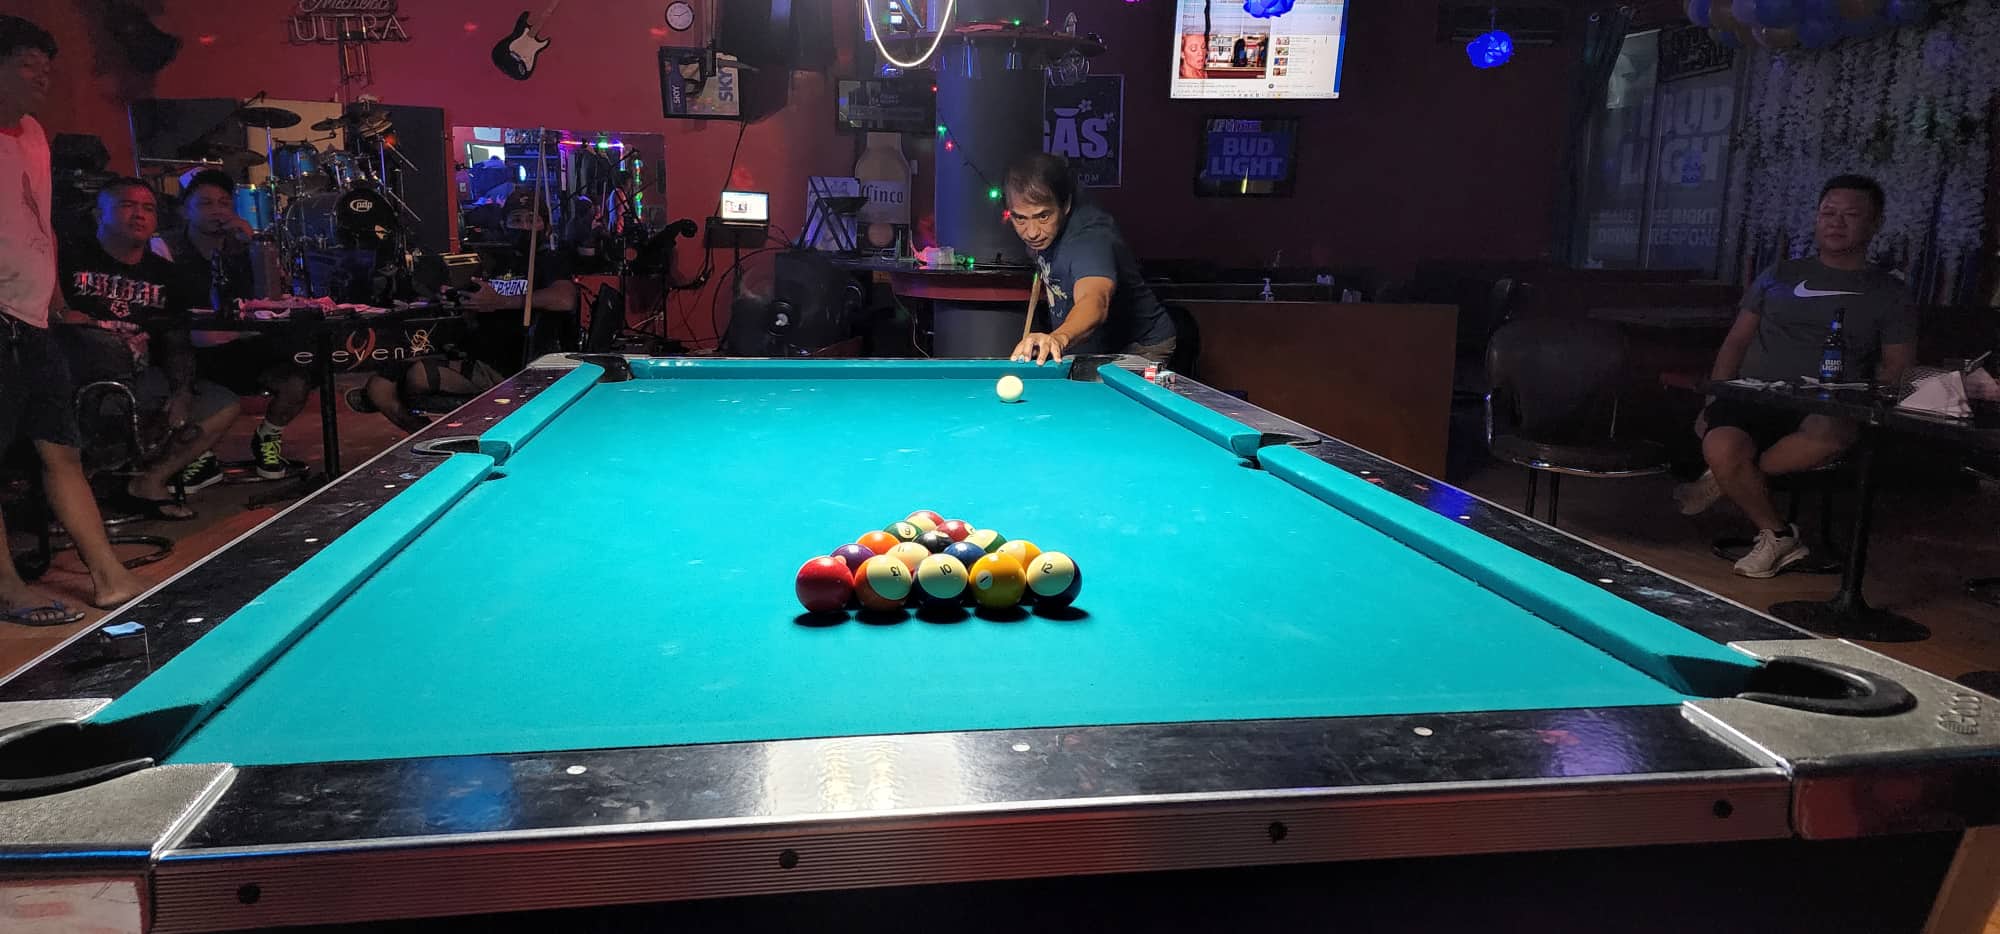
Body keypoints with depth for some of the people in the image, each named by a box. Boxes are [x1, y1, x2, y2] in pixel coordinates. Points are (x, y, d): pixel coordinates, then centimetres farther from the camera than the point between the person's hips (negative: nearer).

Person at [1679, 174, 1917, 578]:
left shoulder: (1890, 293, 14)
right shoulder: (1781, 276, 19)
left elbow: (1897, 371, 9)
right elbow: (1737, 340, 17)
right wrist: (1713, 401, 3)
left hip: (1823, 412, -1)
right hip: (1753, 398, 1)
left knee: (1829, 434, -41)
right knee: (1720, 447, -34)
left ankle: (1725, 480, -18)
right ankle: (1778, 536, -10)